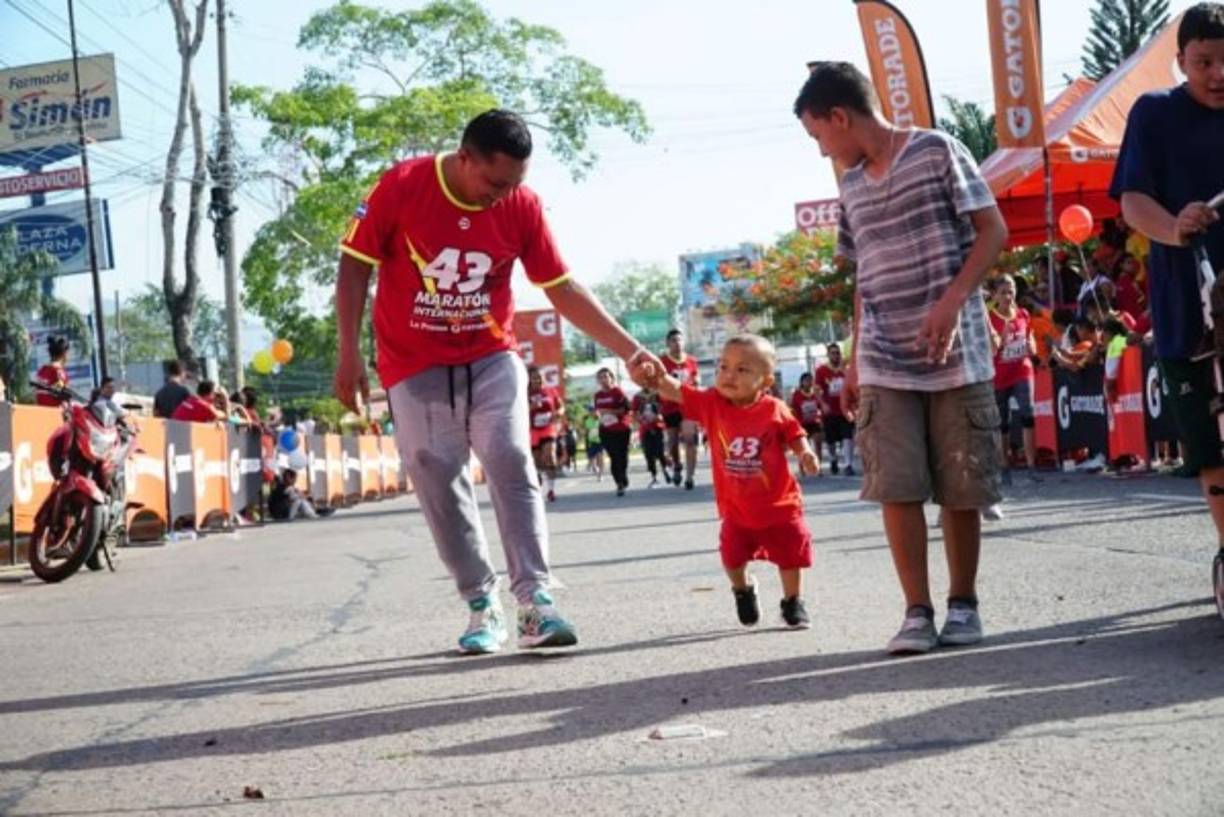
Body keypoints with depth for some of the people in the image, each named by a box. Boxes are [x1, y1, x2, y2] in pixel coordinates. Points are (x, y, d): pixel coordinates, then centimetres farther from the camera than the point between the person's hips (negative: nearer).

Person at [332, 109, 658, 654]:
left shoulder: (523, 206, -8)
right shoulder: (401, 187, -15)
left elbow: (563, 290, -1)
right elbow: (355, 265, -6)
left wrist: (629, 350, -4)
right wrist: (349, 354, -10)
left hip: (492, 359, 1)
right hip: (415, 367, -1)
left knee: (512, 464, -13)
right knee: (440, 484, -1)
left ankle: (534, 601, -15)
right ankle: (482, 607, 9)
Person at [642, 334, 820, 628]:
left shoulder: (775, 410, -12)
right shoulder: (712, 404, -9)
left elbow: (794, 436, 1)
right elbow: (677, 391, -18)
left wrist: (805, 453, -19)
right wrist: (658, 378, -37)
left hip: (779, 504, -1)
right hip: (735, 507, 1)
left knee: (791, 554, 7)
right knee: (732, 556, -7)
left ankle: (793, 603, 34)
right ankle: (743, 589, 29)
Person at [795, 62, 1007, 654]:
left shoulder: (937, 151, -2)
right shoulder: (852, 187, 15)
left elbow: (993, 232, -4)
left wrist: (952, 300, -17)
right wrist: (854, 359, 17)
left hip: (955, 354, -4)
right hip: (884, 364, 4)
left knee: (961, 487, 1)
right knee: (896, 487, -7)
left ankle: (963, 604, 16)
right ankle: (918, 611, 0)